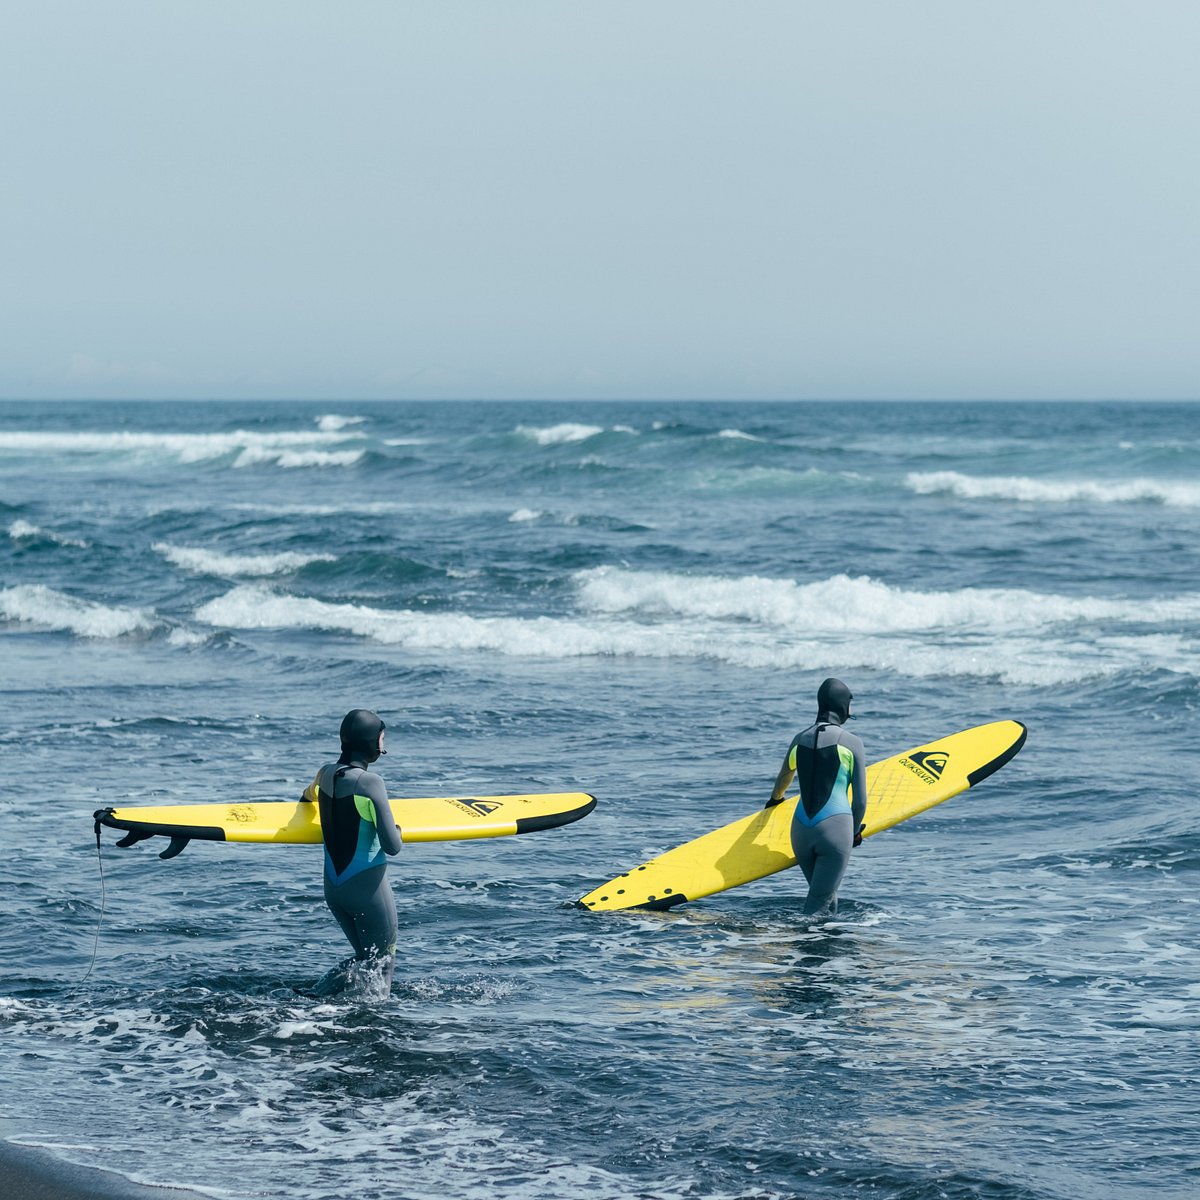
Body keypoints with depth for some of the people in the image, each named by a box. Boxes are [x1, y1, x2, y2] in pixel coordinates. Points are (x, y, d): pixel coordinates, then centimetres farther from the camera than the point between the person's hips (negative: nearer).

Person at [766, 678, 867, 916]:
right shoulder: (851, 743, -2)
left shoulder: (800, 739, 10)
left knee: (827, 898, 20)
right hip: (836, 829, -5)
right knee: (819, 903, -5)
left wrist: (775, 800, 53)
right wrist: (856, 831, 18)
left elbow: (783, 779, 31)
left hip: (801, 830, 5)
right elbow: (860, 800, -1)